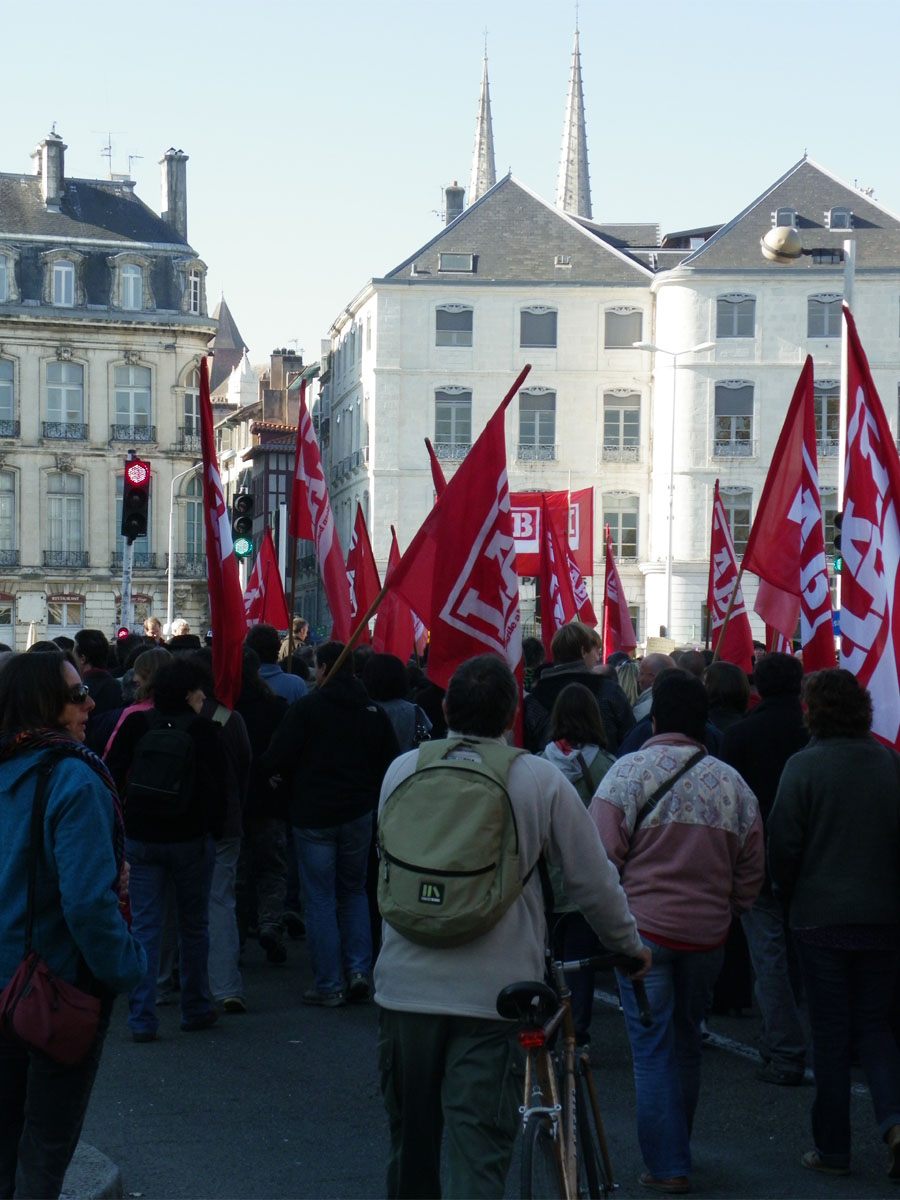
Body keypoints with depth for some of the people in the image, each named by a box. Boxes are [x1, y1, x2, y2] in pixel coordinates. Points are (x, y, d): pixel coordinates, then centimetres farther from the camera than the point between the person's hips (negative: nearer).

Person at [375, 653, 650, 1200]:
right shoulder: (542, 779, -5)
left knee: (412, 1140, 18)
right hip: (495, 991, -3)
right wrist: (630, 943, 20)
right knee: (480, 1147, -2)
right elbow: (592, 880, 2)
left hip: (405, 985, 3)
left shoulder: (402, 770, 4)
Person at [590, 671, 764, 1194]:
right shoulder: (731, 782, 3)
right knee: (688, 1042, 18)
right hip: (708, 934, 4)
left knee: (653, 1048, 2)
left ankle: (668, 1166, 1)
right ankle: (678, 1147, 30)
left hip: (644, 928, -3)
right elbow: (752, 871, 7)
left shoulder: (628, 771, -7)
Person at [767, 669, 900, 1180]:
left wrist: (790, 894, 11)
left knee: (831, 1033, 6)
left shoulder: (804, 766, -11)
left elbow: (784, 845, -8)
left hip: (822, 918, -3)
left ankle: (833, 1150, 12)